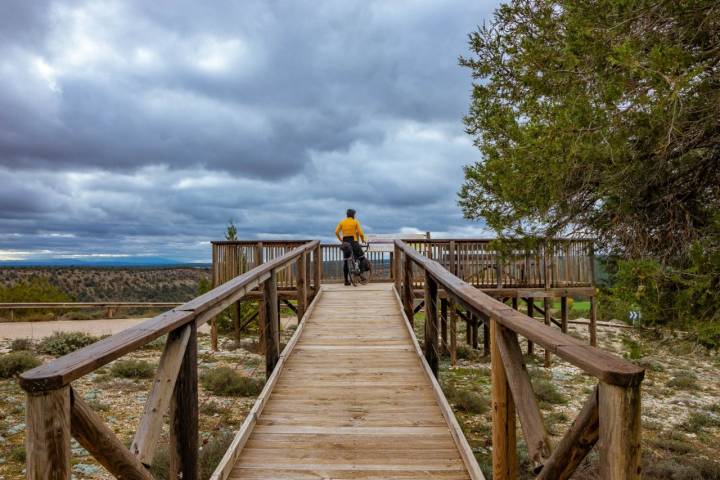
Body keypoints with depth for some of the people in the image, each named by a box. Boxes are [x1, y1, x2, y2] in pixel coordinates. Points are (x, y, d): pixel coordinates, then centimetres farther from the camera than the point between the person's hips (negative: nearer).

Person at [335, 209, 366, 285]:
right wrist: (363, 240, 12)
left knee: (345, 262, 8)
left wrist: (341, 239, 14)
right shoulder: (355, 222, 2)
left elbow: (336, 232, 0)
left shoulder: (342, 222, 10)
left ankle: (346, 280, 8)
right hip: (353, 241, -4)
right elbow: (360, 233, -5)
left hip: (345, 242, 4)